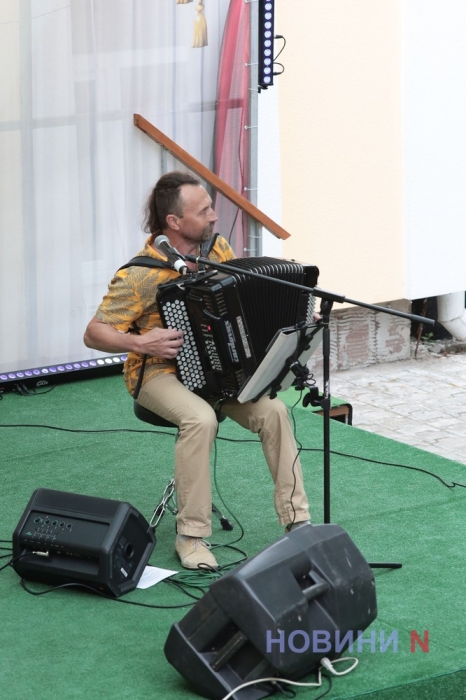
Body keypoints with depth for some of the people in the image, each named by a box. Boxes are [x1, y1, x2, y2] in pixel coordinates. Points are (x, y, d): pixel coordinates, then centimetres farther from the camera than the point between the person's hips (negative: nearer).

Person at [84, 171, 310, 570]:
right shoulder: (141, 275, -17)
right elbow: (94, 334, -13)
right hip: (160, 371, -5)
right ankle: (191, 536, -23)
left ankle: (297, 522, -12)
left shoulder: (219, 249, 0)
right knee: (201, 419, -35)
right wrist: (140, 343, -28)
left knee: (273, 410, -21)